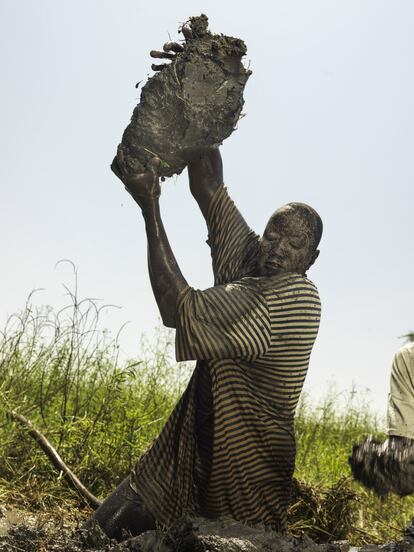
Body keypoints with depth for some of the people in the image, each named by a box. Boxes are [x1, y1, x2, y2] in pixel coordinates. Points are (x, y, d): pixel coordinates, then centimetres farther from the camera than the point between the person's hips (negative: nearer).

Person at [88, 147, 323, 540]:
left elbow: (181, 311, -26)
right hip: (190, 450, 7)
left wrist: (150, 207, -22)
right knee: (104, 532, 4)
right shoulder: (249, 262, 3)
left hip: (244, 471, -7)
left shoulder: (296, 295, -20)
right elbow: (208, 186, 4)